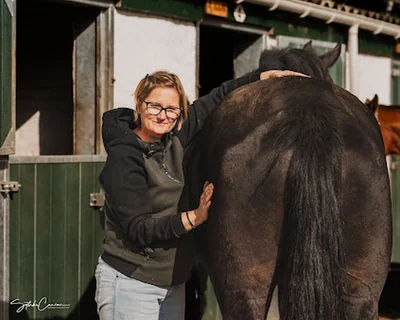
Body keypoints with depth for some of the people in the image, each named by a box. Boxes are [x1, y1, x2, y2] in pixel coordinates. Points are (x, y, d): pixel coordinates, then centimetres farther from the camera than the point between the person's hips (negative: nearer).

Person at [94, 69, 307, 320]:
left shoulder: (173, 139, 2)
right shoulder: (124, 158, -17)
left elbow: (214, 101, 14)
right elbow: (138, 229, -21)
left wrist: (263, 77, 10)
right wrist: (194, 218, -24)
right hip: (130, 285, -8)